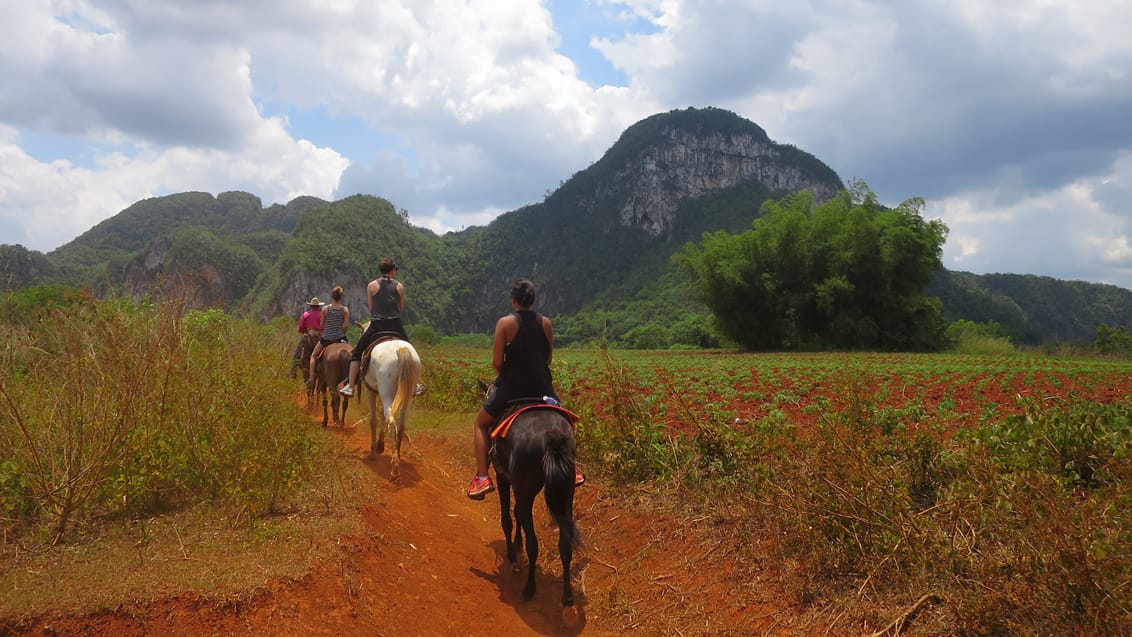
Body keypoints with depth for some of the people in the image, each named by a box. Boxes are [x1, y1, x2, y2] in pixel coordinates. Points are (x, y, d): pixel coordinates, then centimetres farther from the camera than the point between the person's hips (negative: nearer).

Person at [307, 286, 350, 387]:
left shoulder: (325, 308, -6)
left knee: (313, 355, 19)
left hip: (326, 338, 0)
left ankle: (311, 379, 13)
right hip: (341, 339, 1)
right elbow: (346, 326, -7)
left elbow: (322, 325, 1)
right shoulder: (345, 309, -5)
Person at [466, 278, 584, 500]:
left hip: (511, 386, -3)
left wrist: (505, 376, 9)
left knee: (480, 423, 19)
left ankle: (482, 477, 8)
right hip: (543, 387, 3)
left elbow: (497, 362, -11)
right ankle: (571, 468, 25)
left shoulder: (505, 323, -9)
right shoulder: (546, 323, 1)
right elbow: (549, 358, 5)